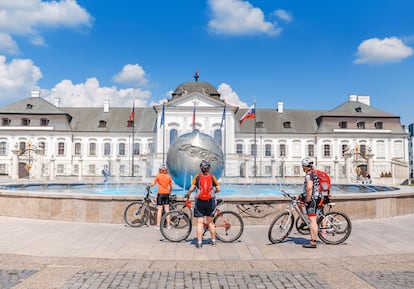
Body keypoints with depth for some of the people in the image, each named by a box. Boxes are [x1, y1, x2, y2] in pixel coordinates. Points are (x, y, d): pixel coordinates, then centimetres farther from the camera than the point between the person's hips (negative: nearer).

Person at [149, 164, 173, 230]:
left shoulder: (158, 176, -3)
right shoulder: (169, 177, 6)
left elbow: (153, 184, -8)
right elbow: (171, 187, 10)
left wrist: (149, 186, 13)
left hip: (160, 193, -3)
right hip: (166, 194, 3)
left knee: (159, 209, -1)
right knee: (167, 209, 8)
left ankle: (158, 225, 2)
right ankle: (168, 224, 12)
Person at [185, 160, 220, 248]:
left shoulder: (197, 177, -2)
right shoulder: (212, 177, 0)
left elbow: (191, 189, -7)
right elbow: (218, 189, 2)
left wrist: (187, 195, 12)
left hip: (199, 201, -1)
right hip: (210, 201, 2)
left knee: (200, 222, 3)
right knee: (210, 222, 15)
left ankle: (199, 243, 3)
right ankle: (213, 240, 25)